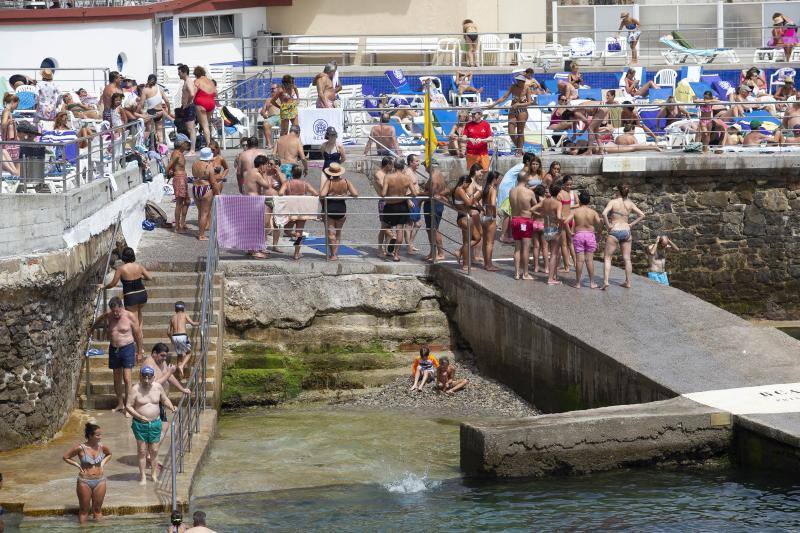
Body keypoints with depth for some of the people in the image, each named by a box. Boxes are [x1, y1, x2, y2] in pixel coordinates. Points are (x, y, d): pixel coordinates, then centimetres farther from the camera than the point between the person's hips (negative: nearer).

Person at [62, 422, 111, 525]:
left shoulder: (102, 447, -2)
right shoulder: (80, 448, -14)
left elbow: (109, 454, 21)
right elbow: (65, 457, -2)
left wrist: (103, 463, 6)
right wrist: (77, 465, -7)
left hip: (100, 481, 3)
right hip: (84, 482, -3)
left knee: (97, 509, 11)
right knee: (84, 510, 6)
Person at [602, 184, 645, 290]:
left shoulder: (613, 202, -8)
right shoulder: (630, 204, 5)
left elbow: (604, 214, -22)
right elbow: (641, 215, 7)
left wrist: (608, 225, -11)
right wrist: (631, 224, 7)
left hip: (614, 232, -4)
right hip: (626, 232, 4)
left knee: (607, 258, 1)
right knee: (627, 259, 10)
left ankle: (605, 281, -12)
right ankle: (628, 282, 12)